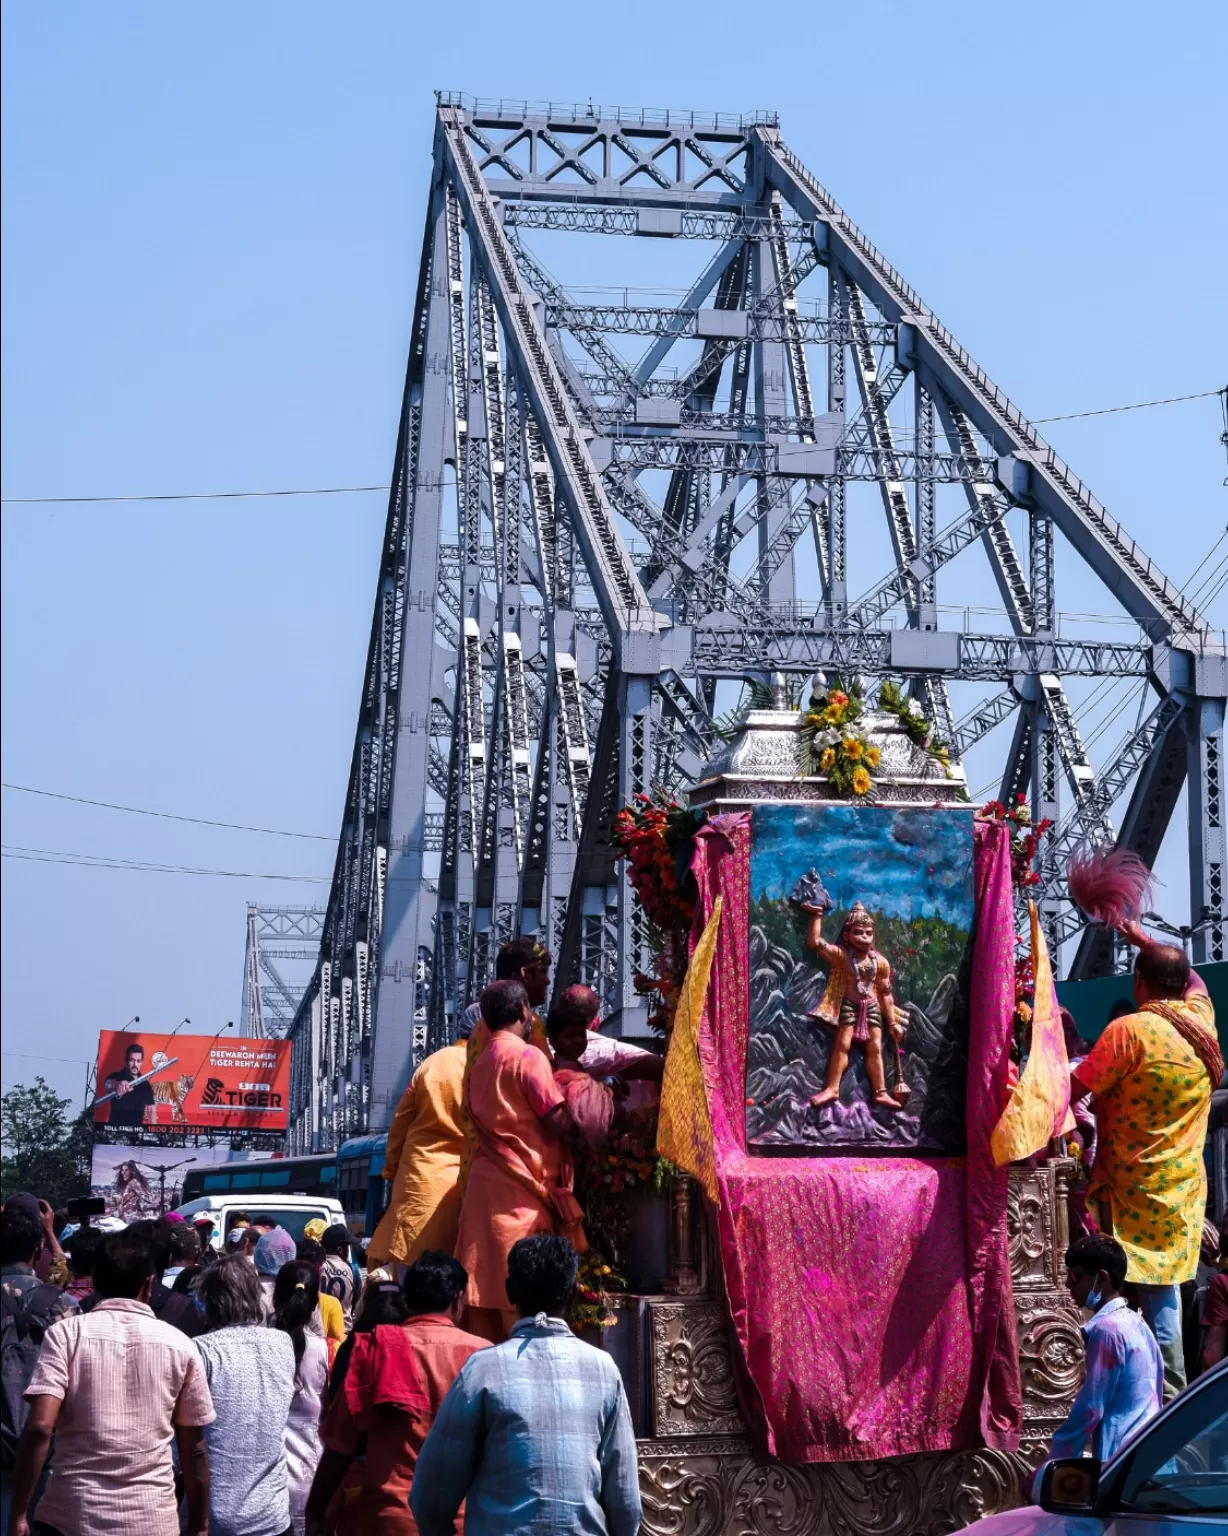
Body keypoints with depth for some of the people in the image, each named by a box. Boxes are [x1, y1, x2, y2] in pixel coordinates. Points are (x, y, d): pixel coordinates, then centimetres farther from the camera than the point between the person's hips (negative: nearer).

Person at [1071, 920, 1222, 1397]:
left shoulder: (1130, 1030, -15)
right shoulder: (1201, 1020, 4)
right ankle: (1171, 1391, 13)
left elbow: (1073, 1089, -13)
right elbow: (1193, 979, 27)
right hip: (1185, 1184, 7)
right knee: (1163, 1290, 11)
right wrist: (1144, 940, 32)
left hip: (1135, 1187, -6)